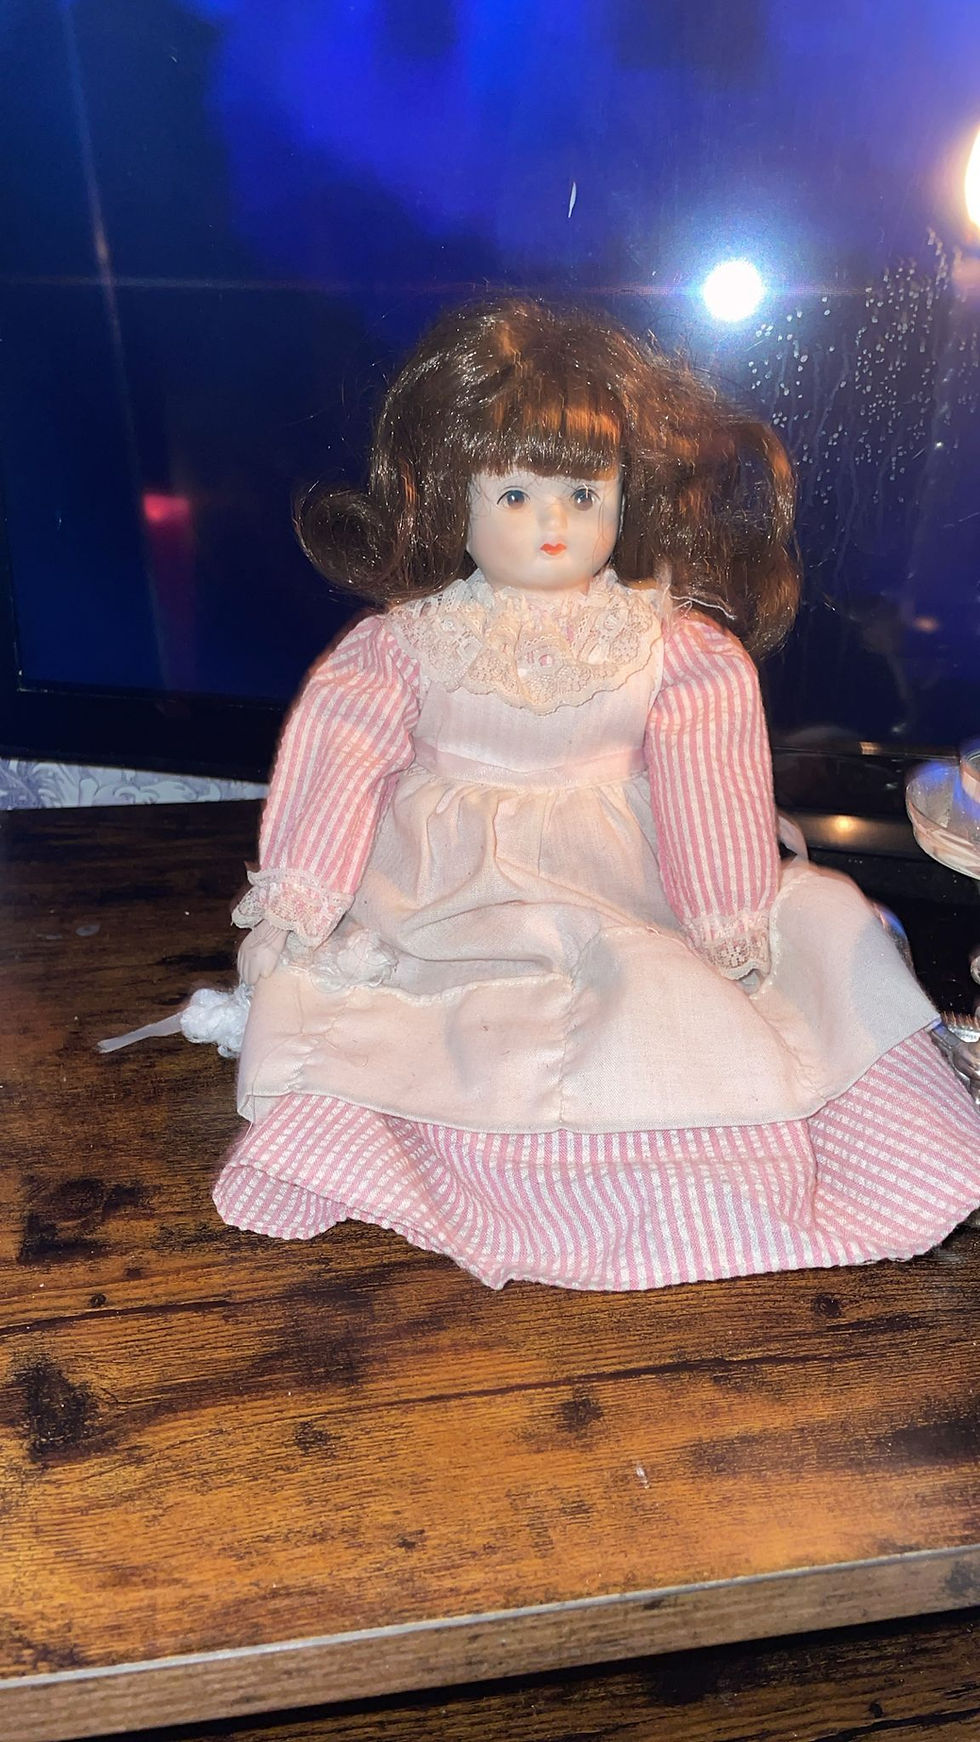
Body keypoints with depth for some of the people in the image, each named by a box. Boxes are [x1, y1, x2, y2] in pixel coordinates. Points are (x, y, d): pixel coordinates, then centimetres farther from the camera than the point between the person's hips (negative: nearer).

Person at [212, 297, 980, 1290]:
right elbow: (340, 755, -2)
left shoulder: (667, 643, -3)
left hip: (619, 879, 1)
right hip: (448, 885, 0)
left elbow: (706, 779, -1)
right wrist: (295, 900, -3)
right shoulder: (413, 640, -4)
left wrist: (728, 912, -5)